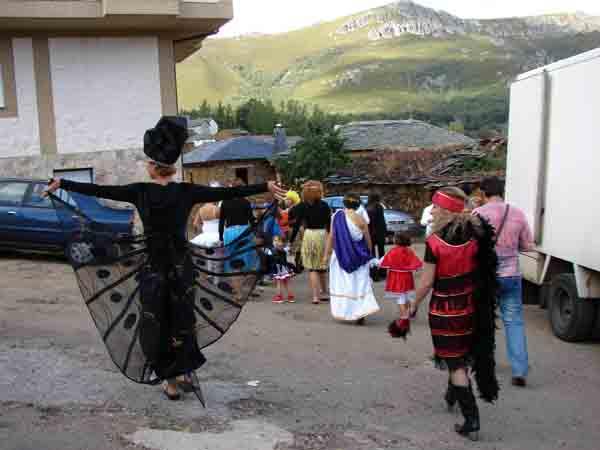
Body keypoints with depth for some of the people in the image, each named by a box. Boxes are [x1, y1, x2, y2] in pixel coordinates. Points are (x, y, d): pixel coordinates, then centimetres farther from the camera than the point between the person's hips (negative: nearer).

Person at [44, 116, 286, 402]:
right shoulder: (186, 192, -7)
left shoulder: (140, 192, -8)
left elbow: (99, 190, -1)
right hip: (182, 267, 1)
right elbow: (229, 193, -5)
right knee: (182, 319, 14)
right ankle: (184, 373, 16)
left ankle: (170, 380, 16)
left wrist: (61, 184, 12)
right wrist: (266, 187, 2)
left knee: (154, 321, 12)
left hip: (152, 267, -1)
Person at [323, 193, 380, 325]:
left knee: (342, 283, 13)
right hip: (358, 256, -1)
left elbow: (331, 236, -4)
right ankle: (360, 313, -3)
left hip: (340, 255, 1)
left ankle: (344, 312, 20)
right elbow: (368, 240, -1)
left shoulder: (337, 216, -5)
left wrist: (326, 254, 2)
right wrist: (369, 255, 14)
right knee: (360, 283, 5)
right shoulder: (360, 220, -7)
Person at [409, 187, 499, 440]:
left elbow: (427, 282, -15)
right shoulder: (474, 236, -5)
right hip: (470, 305, 6)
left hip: (444, 308, -5)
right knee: (463, 354, 25)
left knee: (455, 363, 5)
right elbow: (481, 271, 1)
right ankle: (452, 395, 47)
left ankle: (472, 422, 6)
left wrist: (414, 305, -1)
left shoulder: (435, 242, -19)